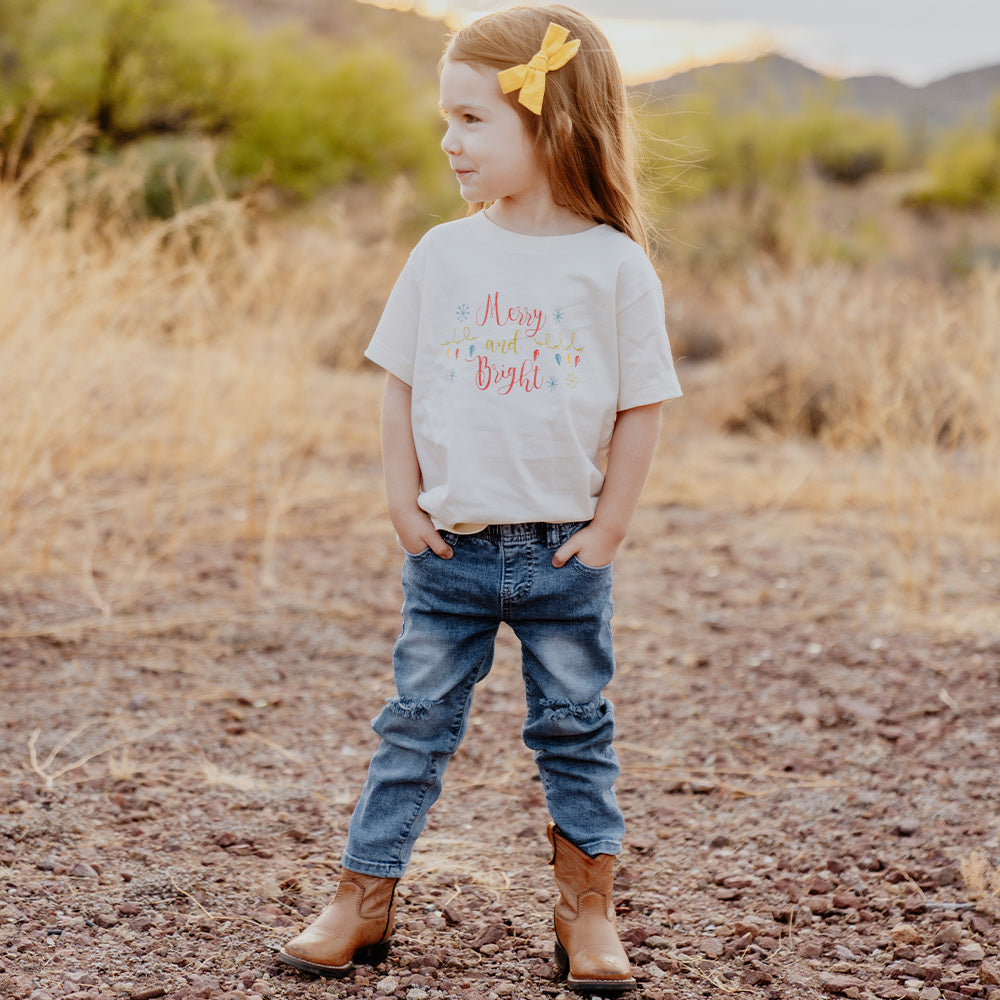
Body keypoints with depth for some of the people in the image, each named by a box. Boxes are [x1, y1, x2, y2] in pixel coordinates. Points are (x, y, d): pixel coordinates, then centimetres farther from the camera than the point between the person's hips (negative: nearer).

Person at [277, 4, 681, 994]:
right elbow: (402, 385, 6)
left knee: (575, 729, 10)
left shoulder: (615, 264, -7)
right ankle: (364, 901, 17)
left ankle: (587, 912, 22)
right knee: (416, 723, 8)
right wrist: (404, 501, -1)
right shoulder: (443, 255, -1)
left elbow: (640, 407, -2)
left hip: (566, 551, -1)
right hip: (452, 544, 2)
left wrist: (609, 525, -5)